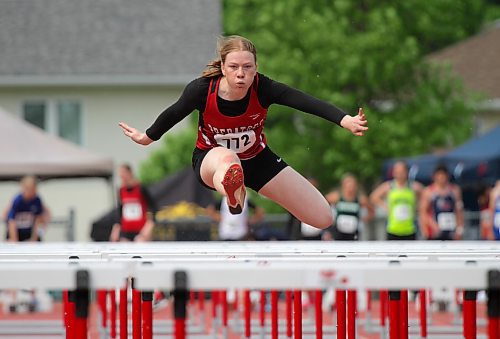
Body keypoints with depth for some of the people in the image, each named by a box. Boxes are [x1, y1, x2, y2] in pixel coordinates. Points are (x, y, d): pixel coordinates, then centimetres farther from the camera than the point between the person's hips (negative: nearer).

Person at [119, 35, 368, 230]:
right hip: (211, 160, -3)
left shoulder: (262, 88, -30)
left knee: (323, 218, -3)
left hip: (256, 159, 3)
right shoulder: (202, 90, -29)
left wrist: (345, 120, -61)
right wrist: (148, 137, 11)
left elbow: (306, 102, -44)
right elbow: (174, 113, -7)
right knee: (227, 160, -45)